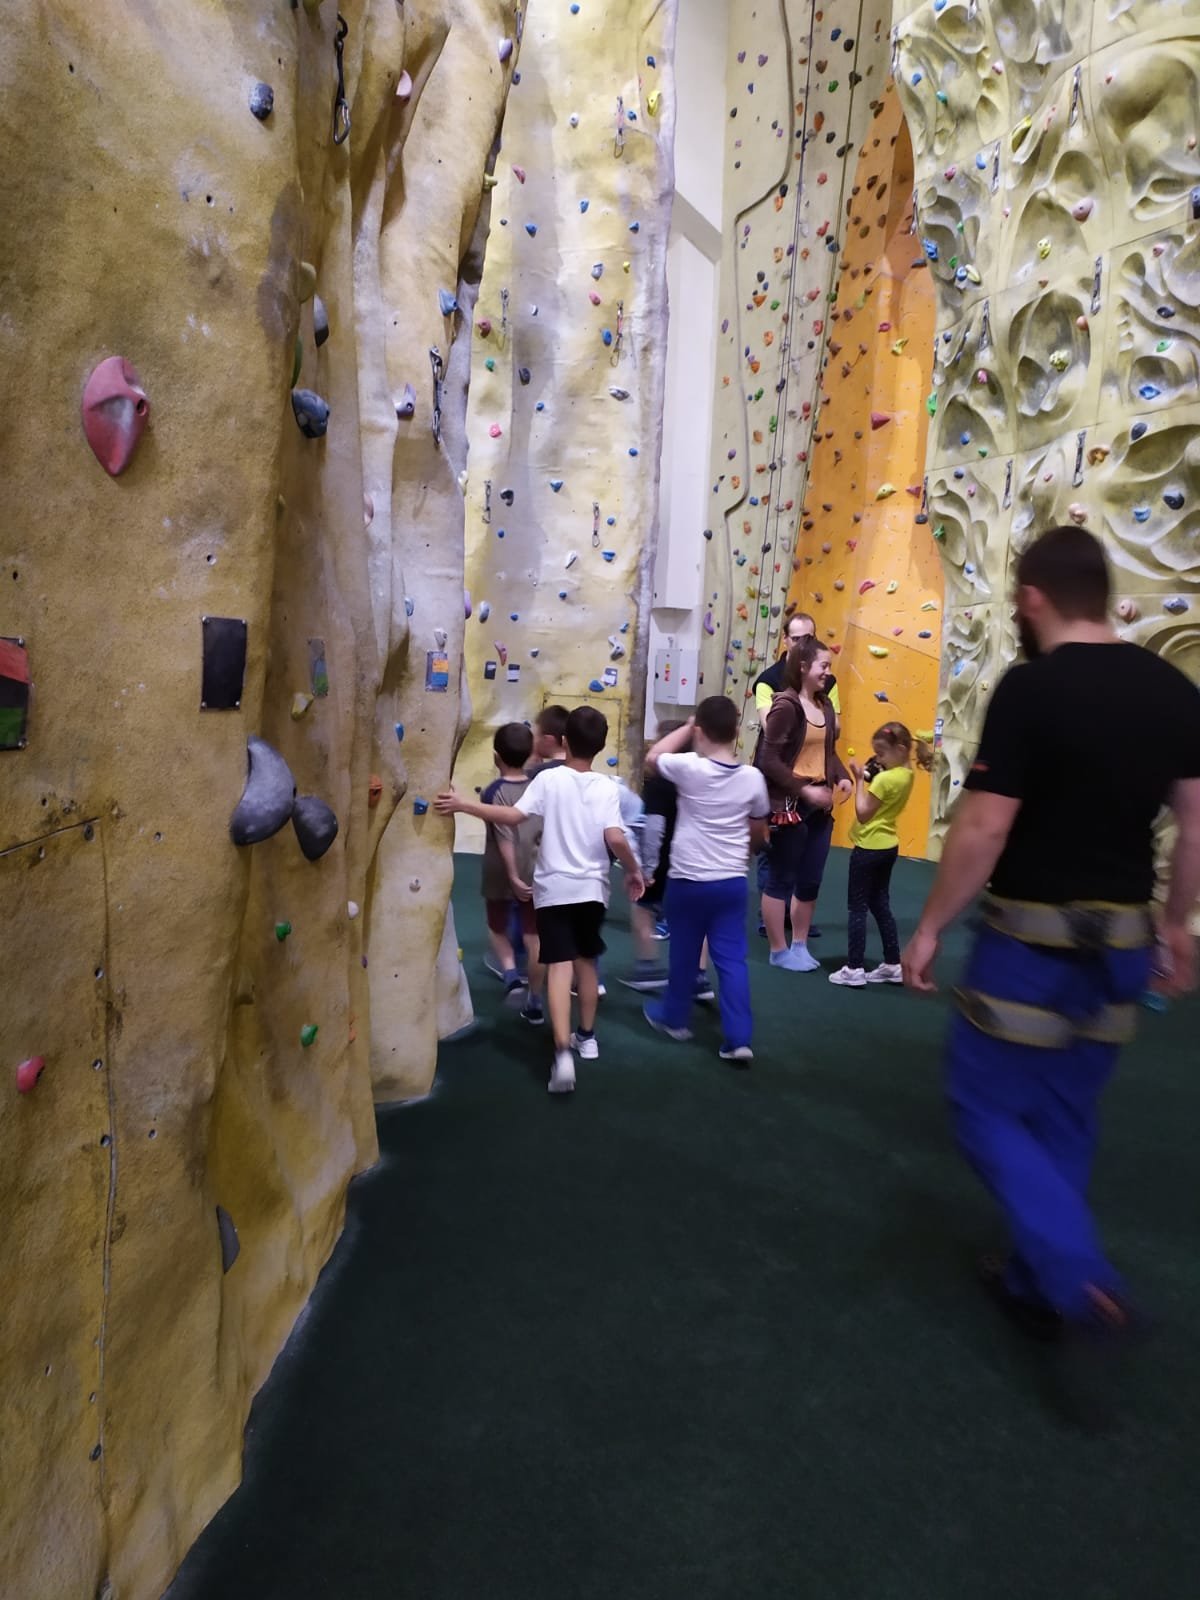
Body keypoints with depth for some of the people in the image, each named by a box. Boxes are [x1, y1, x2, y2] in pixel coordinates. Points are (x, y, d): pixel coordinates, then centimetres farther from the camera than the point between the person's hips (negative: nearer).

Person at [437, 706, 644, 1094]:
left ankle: (563, 1052, -21)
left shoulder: (549, 779, -7)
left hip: (554, 888, -2)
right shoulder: (607, 788, -5)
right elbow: (615, 838, -15)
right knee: (586, 961, 19)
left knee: (559, 966, -7)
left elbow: (513, 816, -16)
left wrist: (464, 804, -10)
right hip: (591, 888, 2)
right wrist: (634, 871, 1)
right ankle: (586, 1036, 32)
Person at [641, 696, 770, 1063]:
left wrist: (688, 727, 9)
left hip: (688, 881, -2)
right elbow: (758, 832, 9)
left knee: (684, 953, 15)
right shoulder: (753, 778, -4)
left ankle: (674, 1018, 34)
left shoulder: (689, 768, -15)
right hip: (732, 881, 3)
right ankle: (738, 1039, 4)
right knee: (732, 959, 6)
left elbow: (652, 758, 6)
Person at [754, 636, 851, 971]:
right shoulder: (786, 705, -16)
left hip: (820, 805, 8)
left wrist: (842, 777, 1)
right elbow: (769, 761, -18)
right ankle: (779, 951, 19)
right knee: (781, 879, 6)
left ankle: (800, 946, 29)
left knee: (811, 880, 14)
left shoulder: (824, 705, 9)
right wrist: (805, 790, -19)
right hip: (789, 805, -8)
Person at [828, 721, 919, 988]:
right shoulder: (906, 775, 6)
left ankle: (854, 969, 3)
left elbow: (863, 813, -18)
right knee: (880, 905, 17)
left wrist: (860, 780, -14)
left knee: (858, 908, -1)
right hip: (888, 846, 9)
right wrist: (870, 778, 1)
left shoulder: (884, 779, -22)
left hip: (869, 847, -9)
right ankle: (893, 966, 22)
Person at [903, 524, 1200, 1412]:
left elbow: (983, 829, -18)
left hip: (1034, 939, -7)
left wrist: (931, 927, -7)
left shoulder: (1030, 687, -17)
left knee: (988, 1105, 9)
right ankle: (1037, 1281, 33)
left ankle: (1087, 1290, -1)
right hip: (1123, 942, 7)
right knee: (1064, 1117, 20)